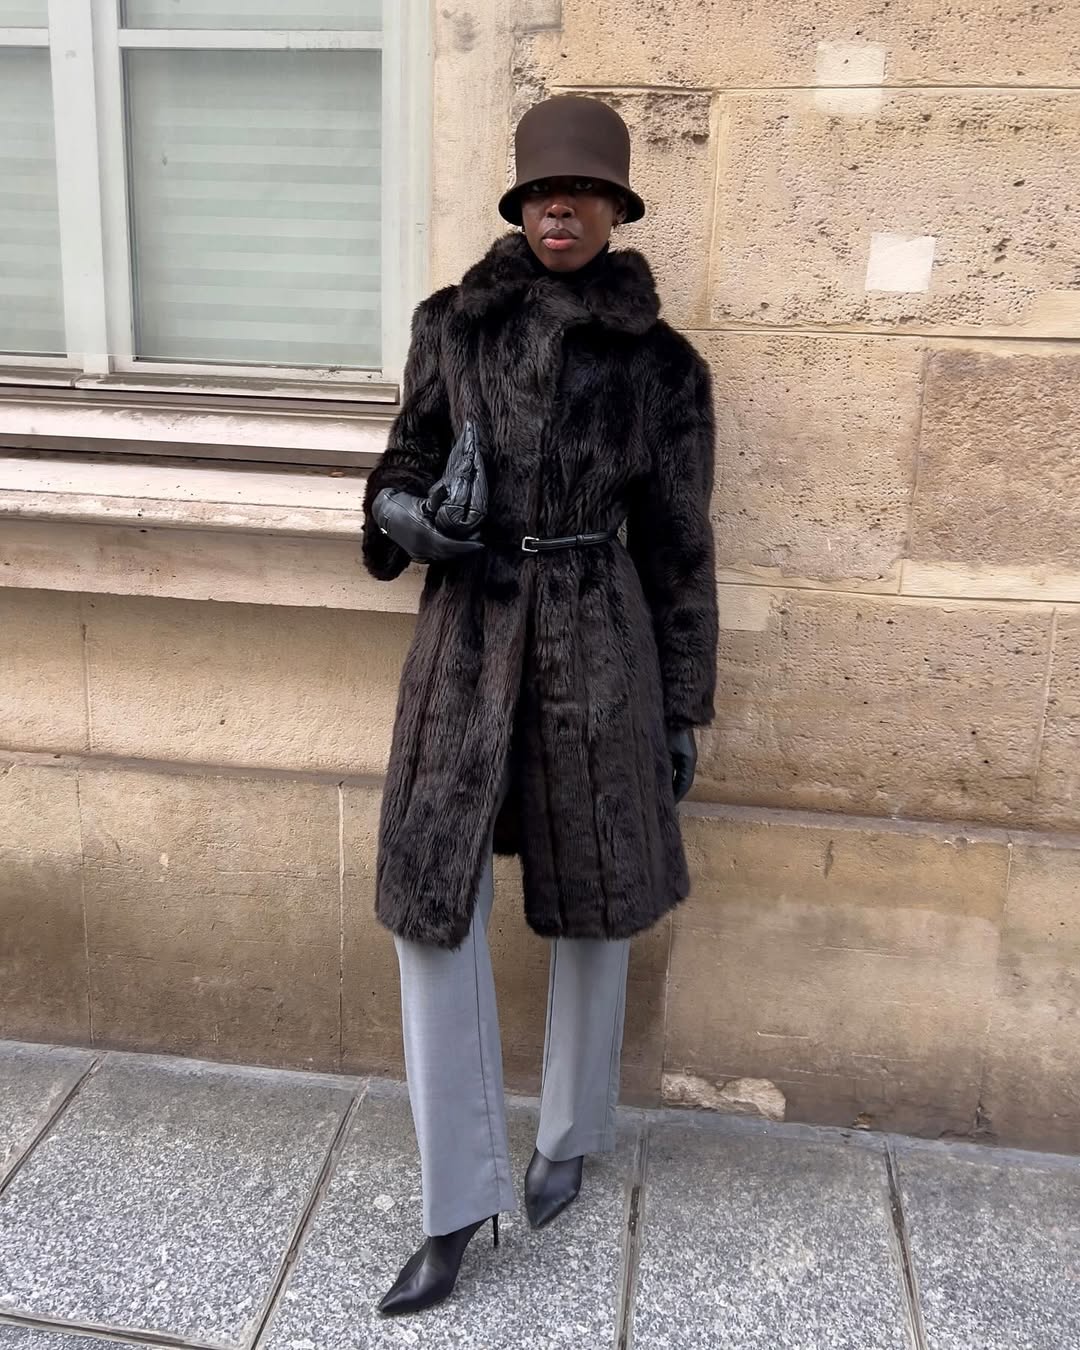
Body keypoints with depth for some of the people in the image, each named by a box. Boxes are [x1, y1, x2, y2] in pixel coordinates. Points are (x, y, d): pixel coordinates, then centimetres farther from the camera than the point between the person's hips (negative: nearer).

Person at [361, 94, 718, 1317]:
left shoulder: (661, 364, -1)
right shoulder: (453, 325, 2)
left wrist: (684, 711, 4)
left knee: (592, 909, 11)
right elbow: (404, 462, 12)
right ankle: (459, 1204, 14)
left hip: (597, 646, -1)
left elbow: (679, 550, 3)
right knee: (432, 908, -2)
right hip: (466, 636, 1)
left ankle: (569, 1138, 37)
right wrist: (400, 514, -13)